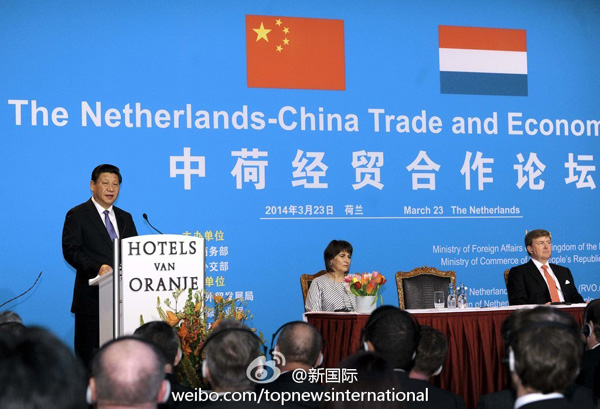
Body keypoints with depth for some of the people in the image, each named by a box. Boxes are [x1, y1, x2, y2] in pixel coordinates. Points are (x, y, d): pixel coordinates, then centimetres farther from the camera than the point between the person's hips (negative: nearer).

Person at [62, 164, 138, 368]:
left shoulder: (125, 218, 20)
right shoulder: (77, 215, 2)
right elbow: (70, 251, -9)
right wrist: (97, 268, -25)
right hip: (92, 297, -5)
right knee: (89, 355, -3)